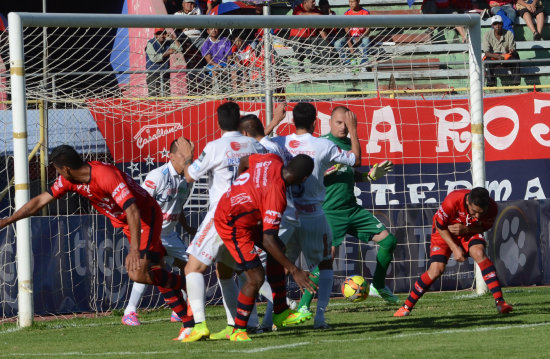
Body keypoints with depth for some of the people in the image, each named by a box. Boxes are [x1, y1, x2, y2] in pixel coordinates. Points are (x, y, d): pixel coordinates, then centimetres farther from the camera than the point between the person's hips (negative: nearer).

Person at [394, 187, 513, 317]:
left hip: (470, 231, 2)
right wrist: (455, 248, -25)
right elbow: (440, 226, -20)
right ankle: (406, 307, 3)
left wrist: (466, 229, -27)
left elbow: (485, 227, -7)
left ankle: (499, 302, -28)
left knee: (479, 253, -28)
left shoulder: (492, 208, -29)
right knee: (436, 270, -15)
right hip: (445, 231, -2)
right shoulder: (452, 202, -38)